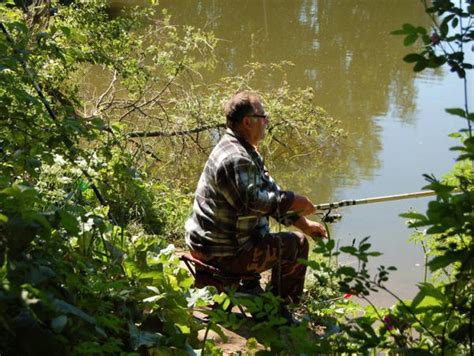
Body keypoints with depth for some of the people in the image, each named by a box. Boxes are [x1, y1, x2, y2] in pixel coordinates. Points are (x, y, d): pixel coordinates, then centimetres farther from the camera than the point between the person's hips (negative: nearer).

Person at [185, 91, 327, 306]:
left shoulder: (244, 151, 13)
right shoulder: (236, 159, -23)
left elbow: (269, 191, 16)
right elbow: (254, 201, -32)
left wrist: (304, 224, 13)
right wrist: (293, 201, -20)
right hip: (224, 254, -11)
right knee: (296, 244, -2)